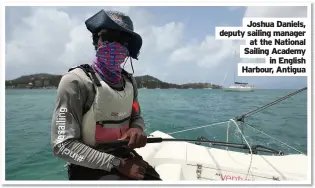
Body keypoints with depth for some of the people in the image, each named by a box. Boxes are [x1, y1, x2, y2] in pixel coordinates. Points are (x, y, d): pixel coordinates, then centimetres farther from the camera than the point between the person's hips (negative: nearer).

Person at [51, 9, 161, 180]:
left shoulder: (130, 81, 1)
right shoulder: (76, 81, -16)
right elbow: (63, 145, -18)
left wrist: (137, 128, -11)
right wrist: (117, 164, -20)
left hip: (126, 158, 6)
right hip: (89, 167, -5)